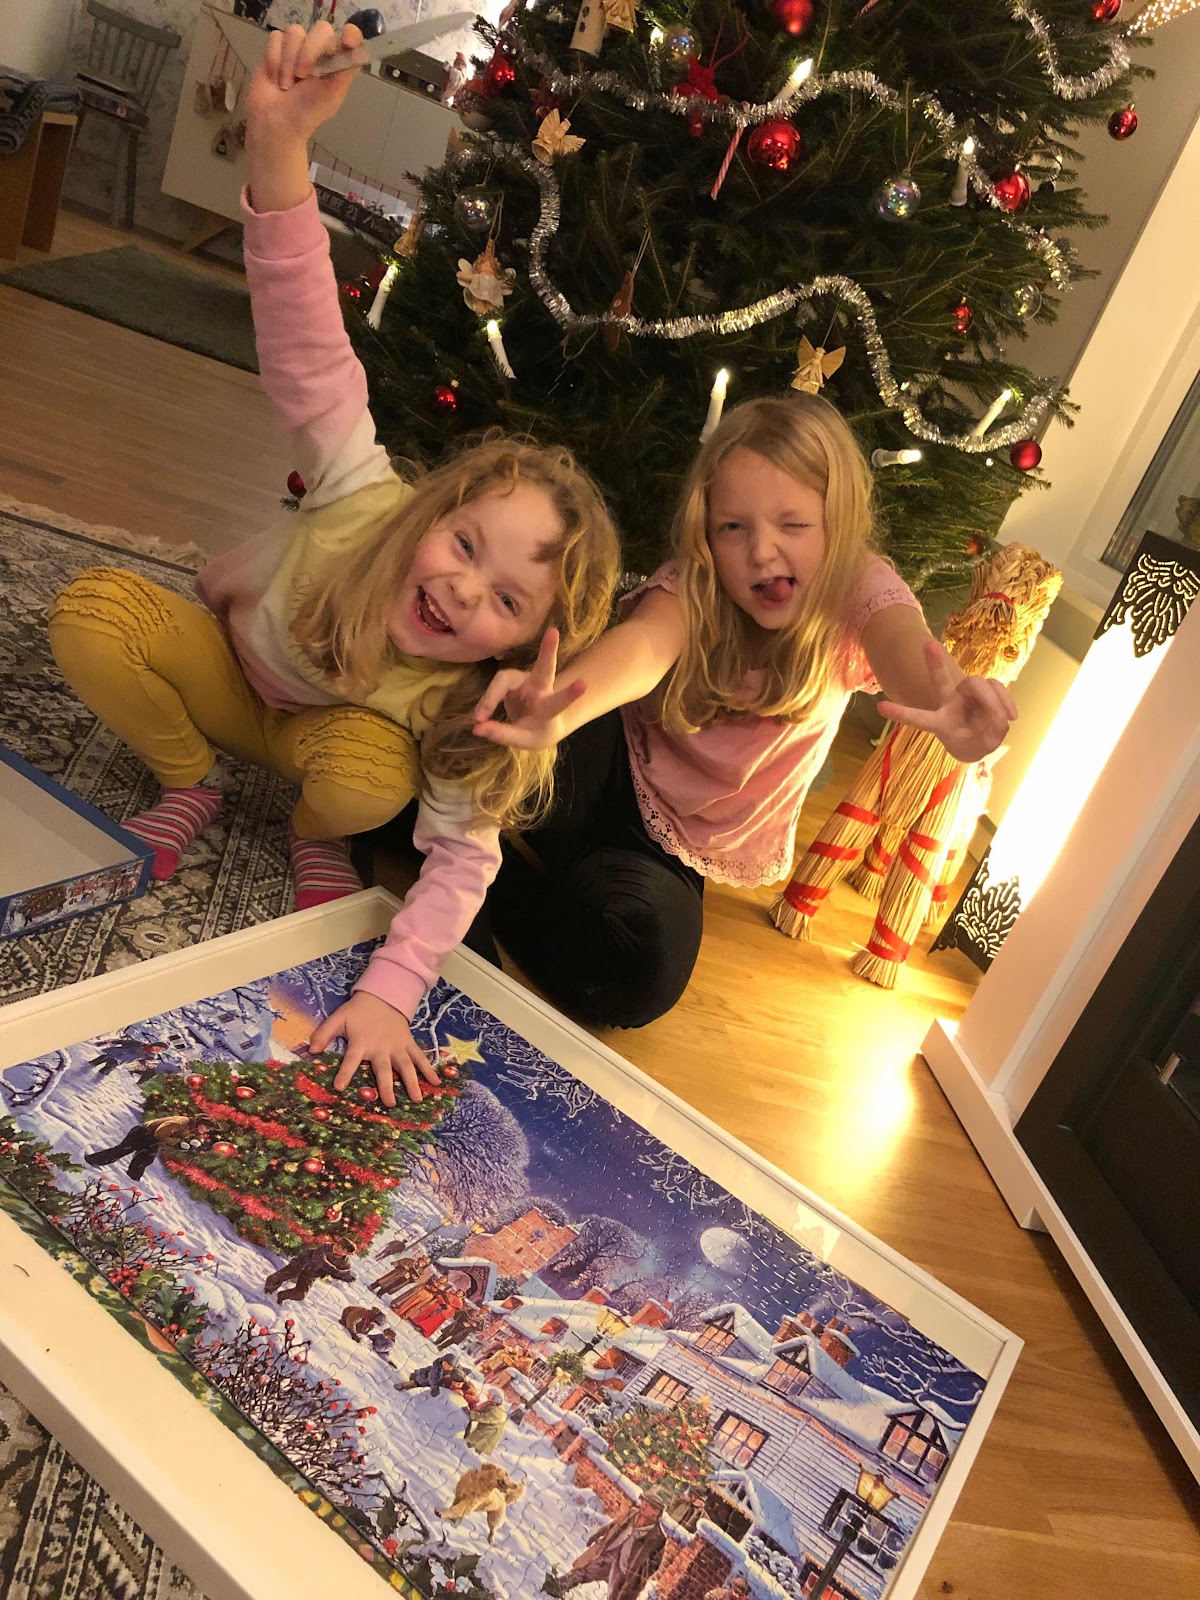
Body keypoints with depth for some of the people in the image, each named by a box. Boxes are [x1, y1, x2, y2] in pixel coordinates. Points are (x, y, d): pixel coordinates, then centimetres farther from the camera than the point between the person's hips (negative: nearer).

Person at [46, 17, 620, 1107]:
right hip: (226, 661, 1)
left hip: (321, 727, -1)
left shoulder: (469, 706, -32)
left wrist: (386, 993, -46)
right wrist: (280, 150, -60)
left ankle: (315, 837, 0)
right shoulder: (361, 493, -33)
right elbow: (306, 338, -44)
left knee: (375, 774, -38)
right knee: (90, 609, -28)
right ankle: (189, 784, -4)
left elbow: (465, 857, -34)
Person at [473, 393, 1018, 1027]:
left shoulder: (856, 592, -17)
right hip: (613, 771, -2)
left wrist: (948, 704, -66)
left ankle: (512, 882, -3)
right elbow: (644, 641, -41)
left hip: (686, 843, 2)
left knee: (641, 977, -27)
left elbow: (904, 645, -40)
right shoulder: (695, 583, -18)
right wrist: (556, 711, -65)